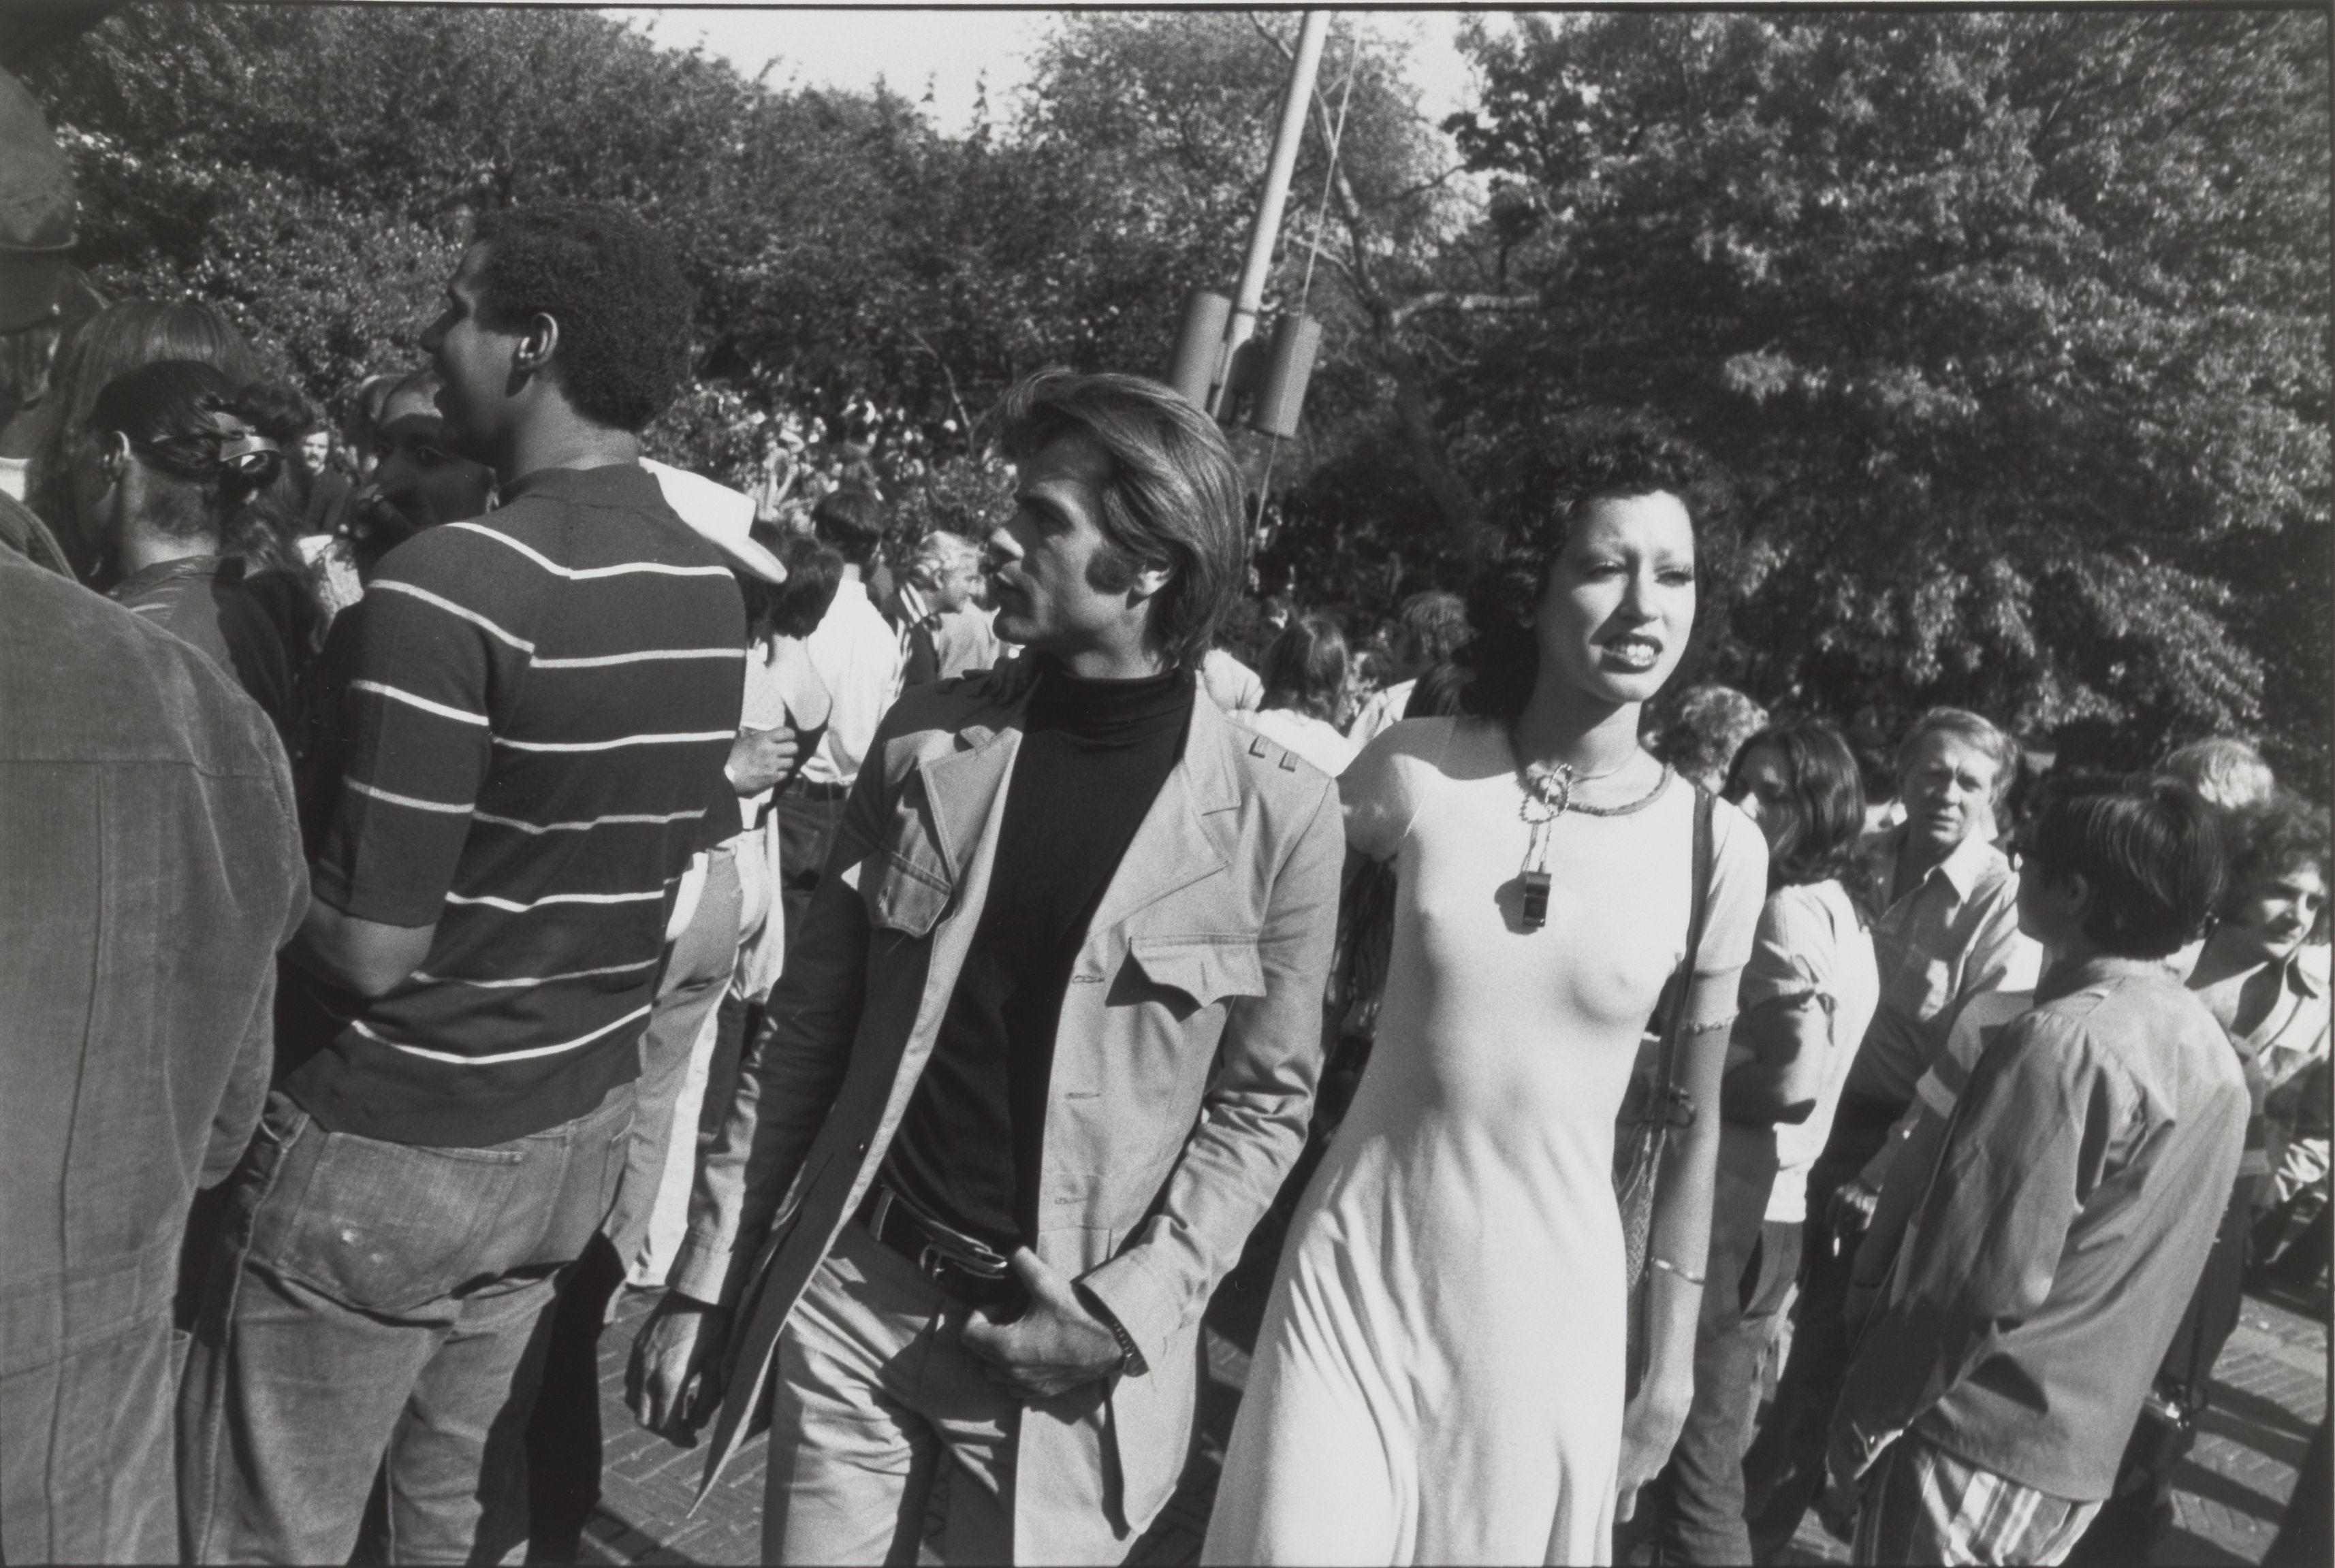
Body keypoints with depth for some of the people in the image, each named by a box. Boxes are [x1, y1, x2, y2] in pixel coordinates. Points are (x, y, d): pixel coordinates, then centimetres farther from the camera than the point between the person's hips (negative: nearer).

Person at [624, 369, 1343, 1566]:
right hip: (846, 1299, 3)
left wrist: (1131, 1307, -12)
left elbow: (1261, 1101, -2)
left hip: (1063, 1346, -2)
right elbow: (806, 1028, 3)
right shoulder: (924, 742, -2)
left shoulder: (1275, 814, -10)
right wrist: (705, 1278, 2)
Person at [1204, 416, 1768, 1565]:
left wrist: (1674, 1359, 8)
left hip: (1549, 1299, 1)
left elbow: (1695, 1130, 3)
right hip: (1354, 1260, -1)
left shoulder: (1719, 846, -5)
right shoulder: (1413, 773, -8)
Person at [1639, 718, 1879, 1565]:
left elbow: (1793, 1079, -24)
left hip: (1733, 1210, -10)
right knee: (1713, 1441, 20)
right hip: (1764, 1205, 10)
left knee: (1695, 1457, 1)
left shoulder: (1788, 915, -15)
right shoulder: (1841, 913, 13)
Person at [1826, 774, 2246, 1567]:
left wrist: (1868, 1415, -13)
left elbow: (1986, 1282, -24)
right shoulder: (2211, 1051, 5)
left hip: (1980, 1438, -8)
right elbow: (2142, 1264, 12)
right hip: (2082, 1445, 8)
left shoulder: (2063, 1040, -22)